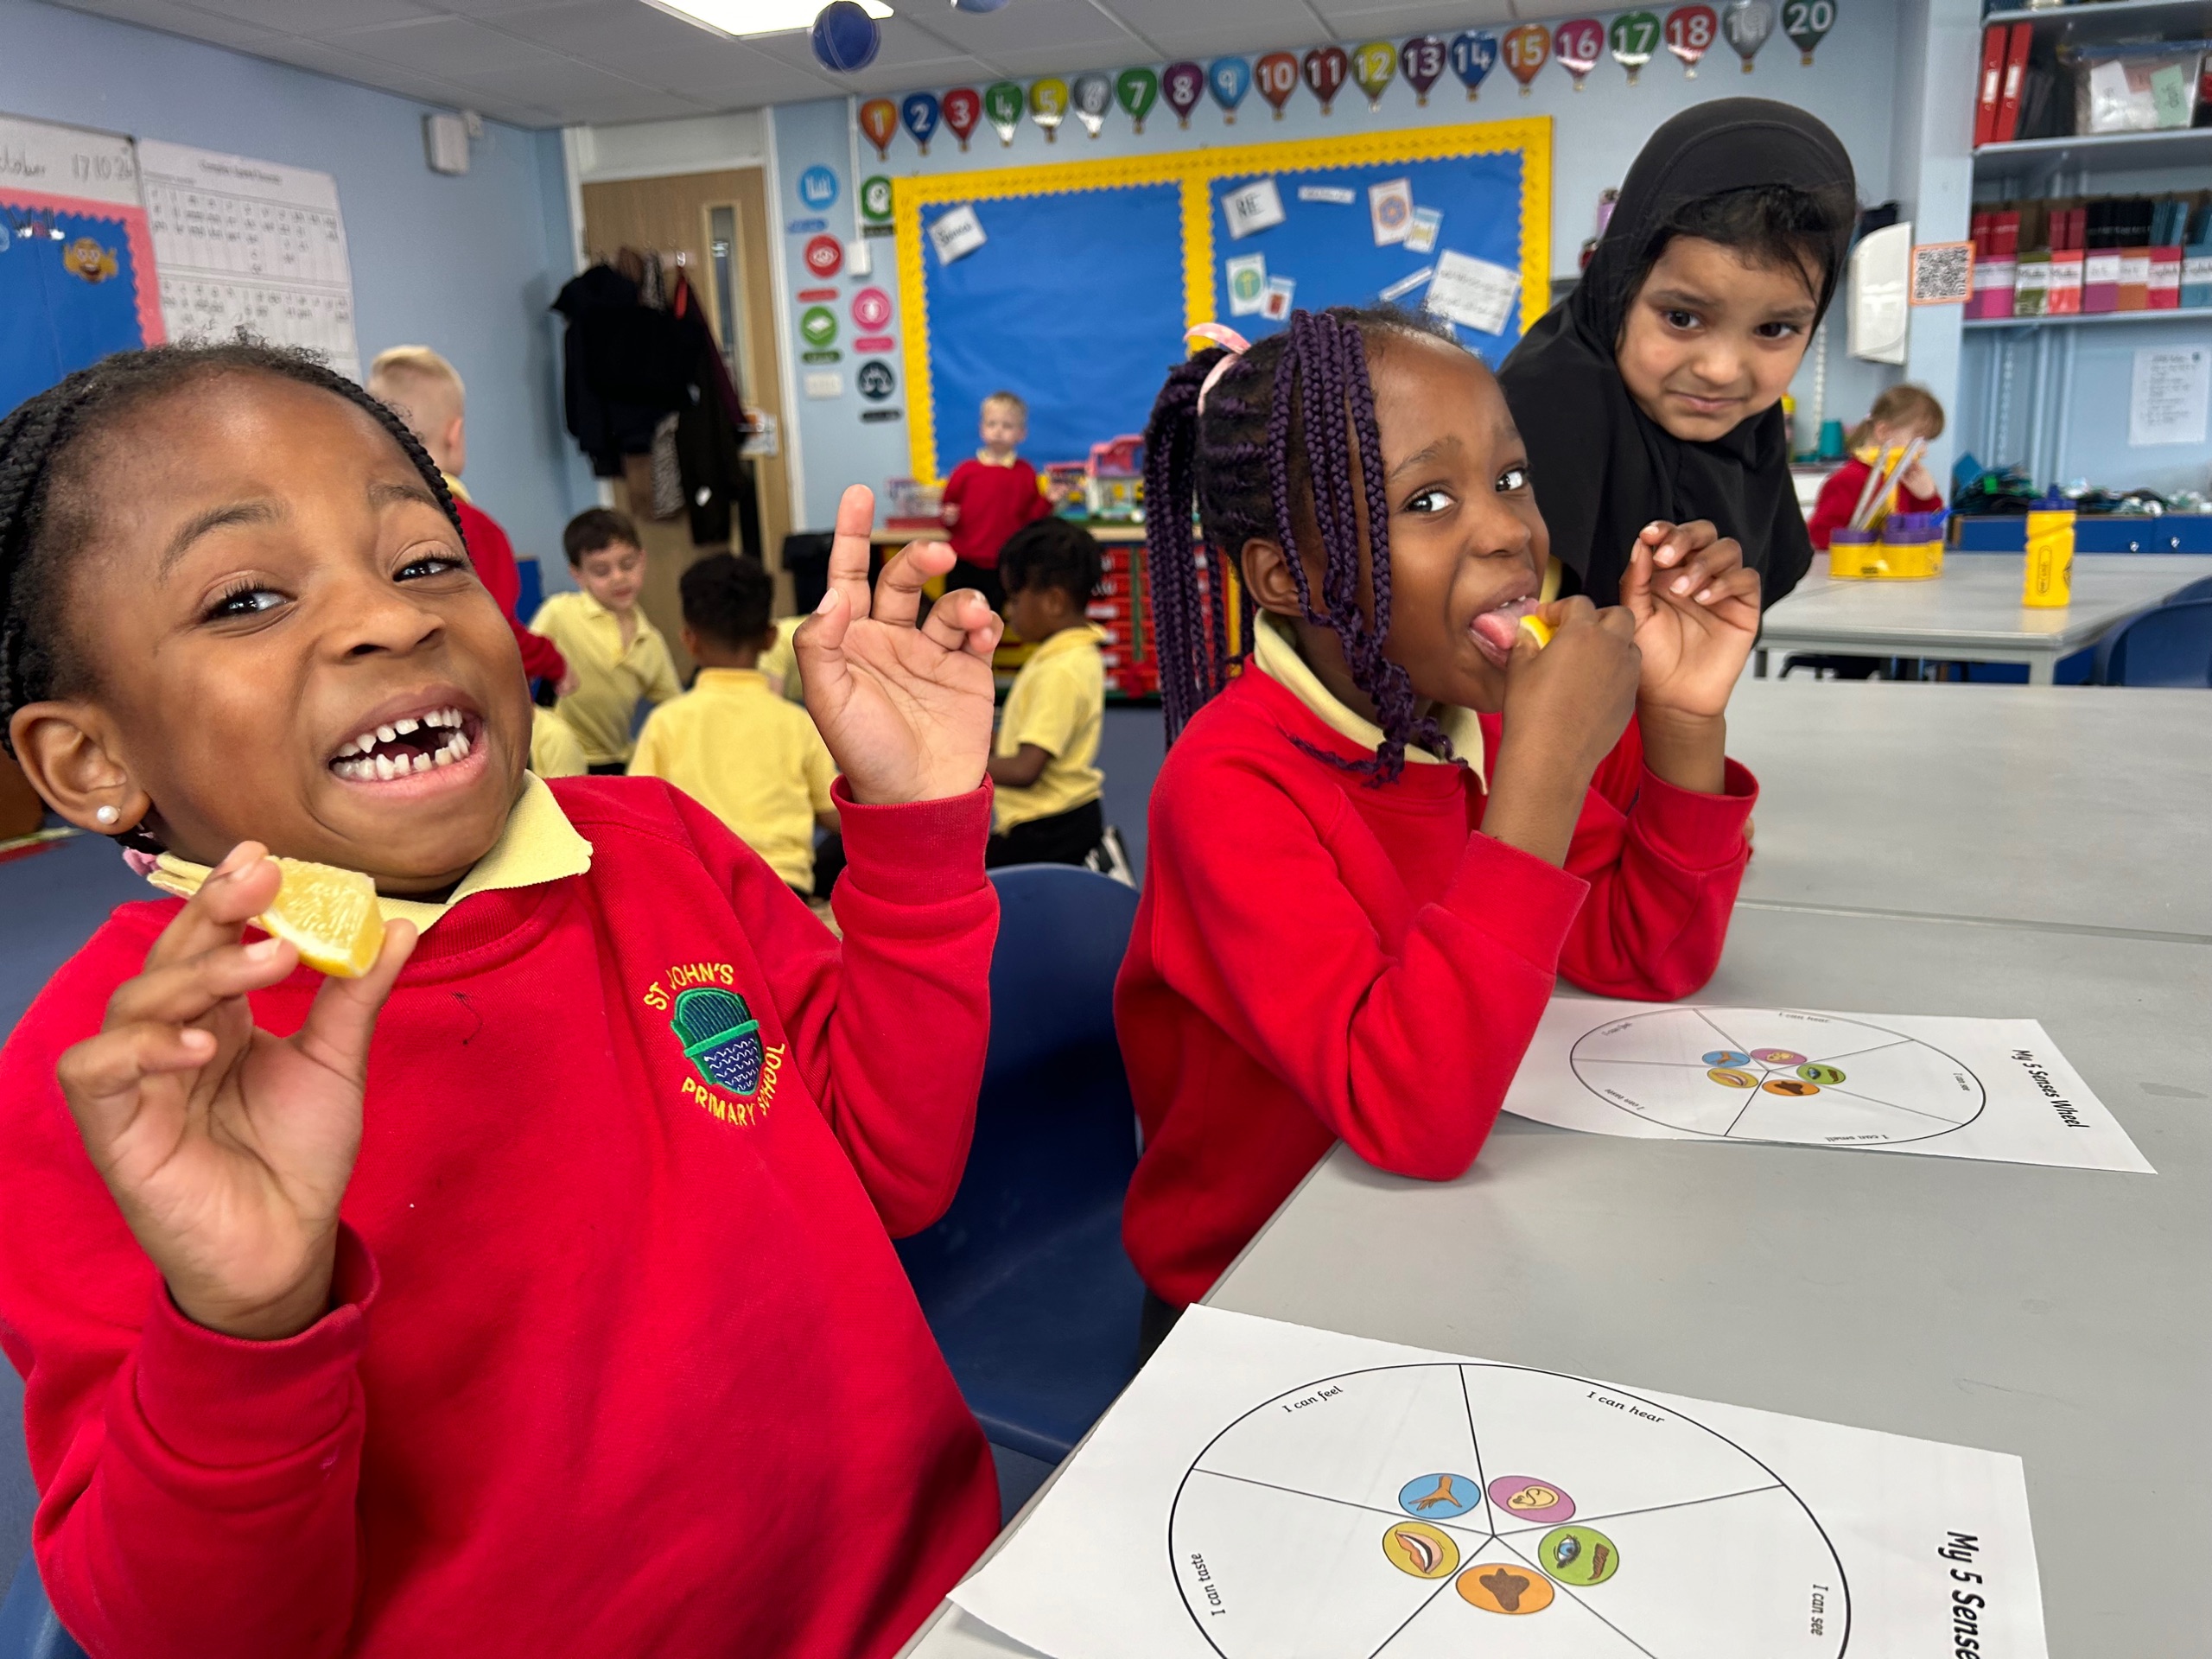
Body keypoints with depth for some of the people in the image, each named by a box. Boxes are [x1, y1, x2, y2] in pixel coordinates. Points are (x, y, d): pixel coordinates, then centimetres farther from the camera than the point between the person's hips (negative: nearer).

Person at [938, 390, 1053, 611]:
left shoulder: (1025, 473, 0)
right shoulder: (966, 470, -1)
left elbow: (1031, 517, 3)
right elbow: (949, 507, 7)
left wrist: (1047, 501, -13)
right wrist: (949, 518, -14)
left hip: (1004, 567, 0)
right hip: (964, 563, 0)